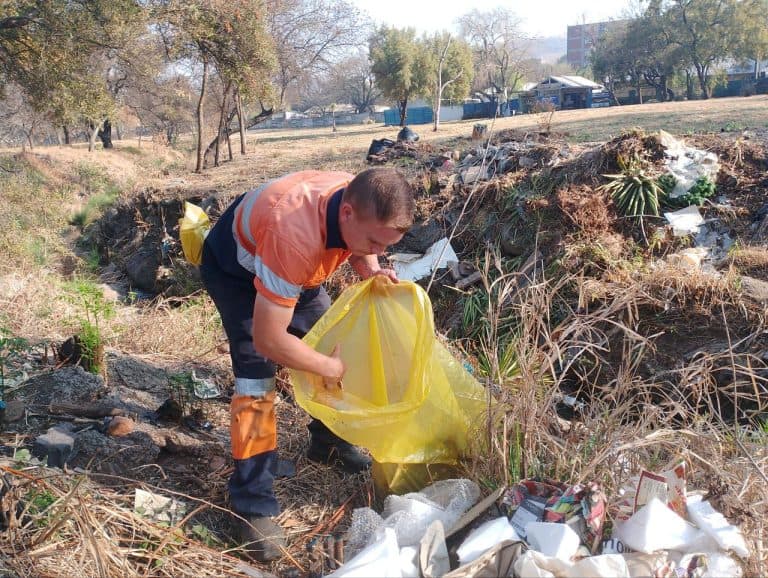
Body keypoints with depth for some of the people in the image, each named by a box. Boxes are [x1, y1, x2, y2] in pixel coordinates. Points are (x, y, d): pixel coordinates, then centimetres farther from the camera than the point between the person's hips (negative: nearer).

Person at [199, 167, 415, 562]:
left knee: (329, 343, 8)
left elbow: (358, 252, 1)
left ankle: (328, 441, 32)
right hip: (234, 267, -7)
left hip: (295, 264, 7)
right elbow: (268, 339, -39)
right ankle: (253, 505, -6)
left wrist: (372, 272, -22)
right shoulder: (295, 236, -46)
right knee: (256, 374, -17)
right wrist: (331, 368, -26)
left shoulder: (365, 203, -25)